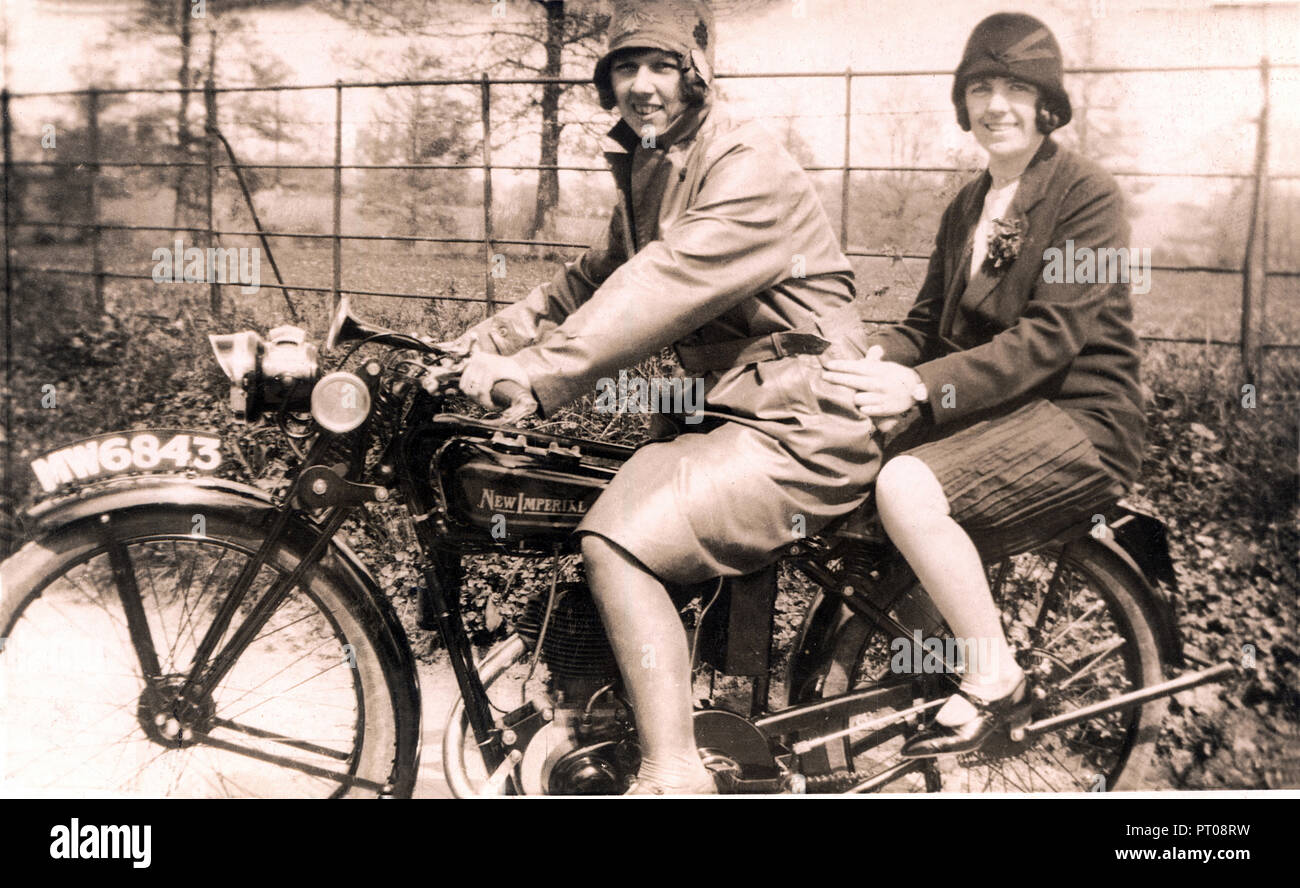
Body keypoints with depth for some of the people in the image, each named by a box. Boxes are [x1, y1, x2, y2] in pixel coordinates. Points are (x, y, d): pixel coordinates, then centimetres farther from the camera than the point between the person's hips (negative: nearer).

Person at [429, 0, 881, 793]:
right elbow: (601, 276, 18)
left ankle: (673, 773, -11)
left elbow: (664, 286, -27)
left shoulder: (750, 172, -16)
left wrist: (537, 370, -29)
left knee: (617, 542, -20)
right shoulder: (651, 170, 15)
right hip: (733, 413, 9)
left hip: (802, 429, -9)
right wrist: (491, 338, 7)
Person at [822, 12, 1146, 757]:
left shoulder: (1087, 193, -9)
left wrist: (921, 387, -29)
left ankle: (994, 677, -9)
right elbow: (928, 323, 10)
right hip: (996, 406, 8)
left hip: (1077, 417, -7)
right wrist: (876, 359, -13)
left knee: (907, 486, -30)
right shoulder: (968, 207, 16)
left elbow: (1051, 337, -20)